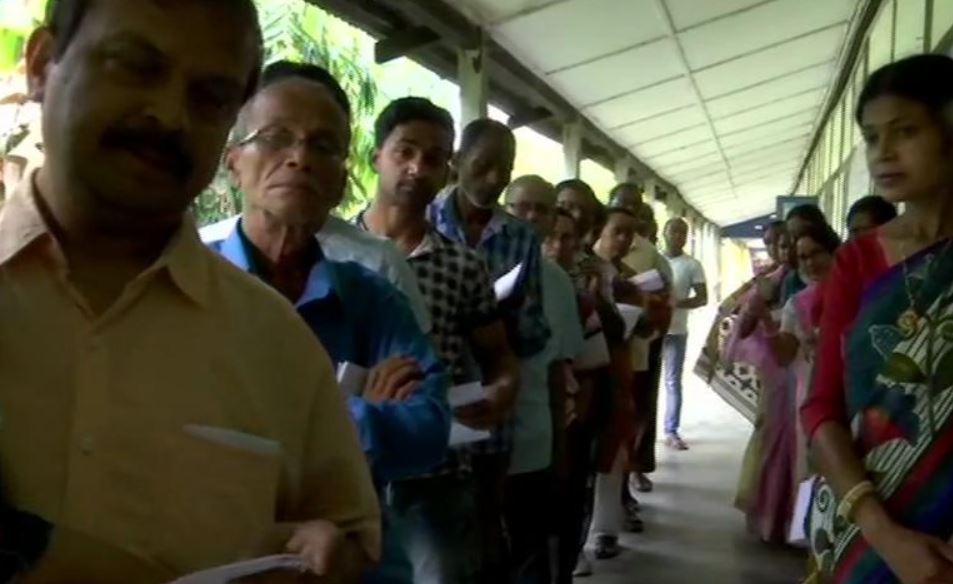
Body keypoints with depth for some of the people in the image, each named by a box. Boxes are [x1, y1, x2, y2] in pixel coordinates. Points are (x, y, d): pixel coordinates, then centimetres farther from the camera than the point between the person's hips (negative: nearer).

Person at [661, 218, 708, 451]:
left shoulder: (692, 265, 2)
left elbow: (703, 298, -1)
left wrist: (678, 303, -18)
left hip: (676, 331, -1)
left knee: (673, 381, 2)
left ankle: (671, 431, 6)